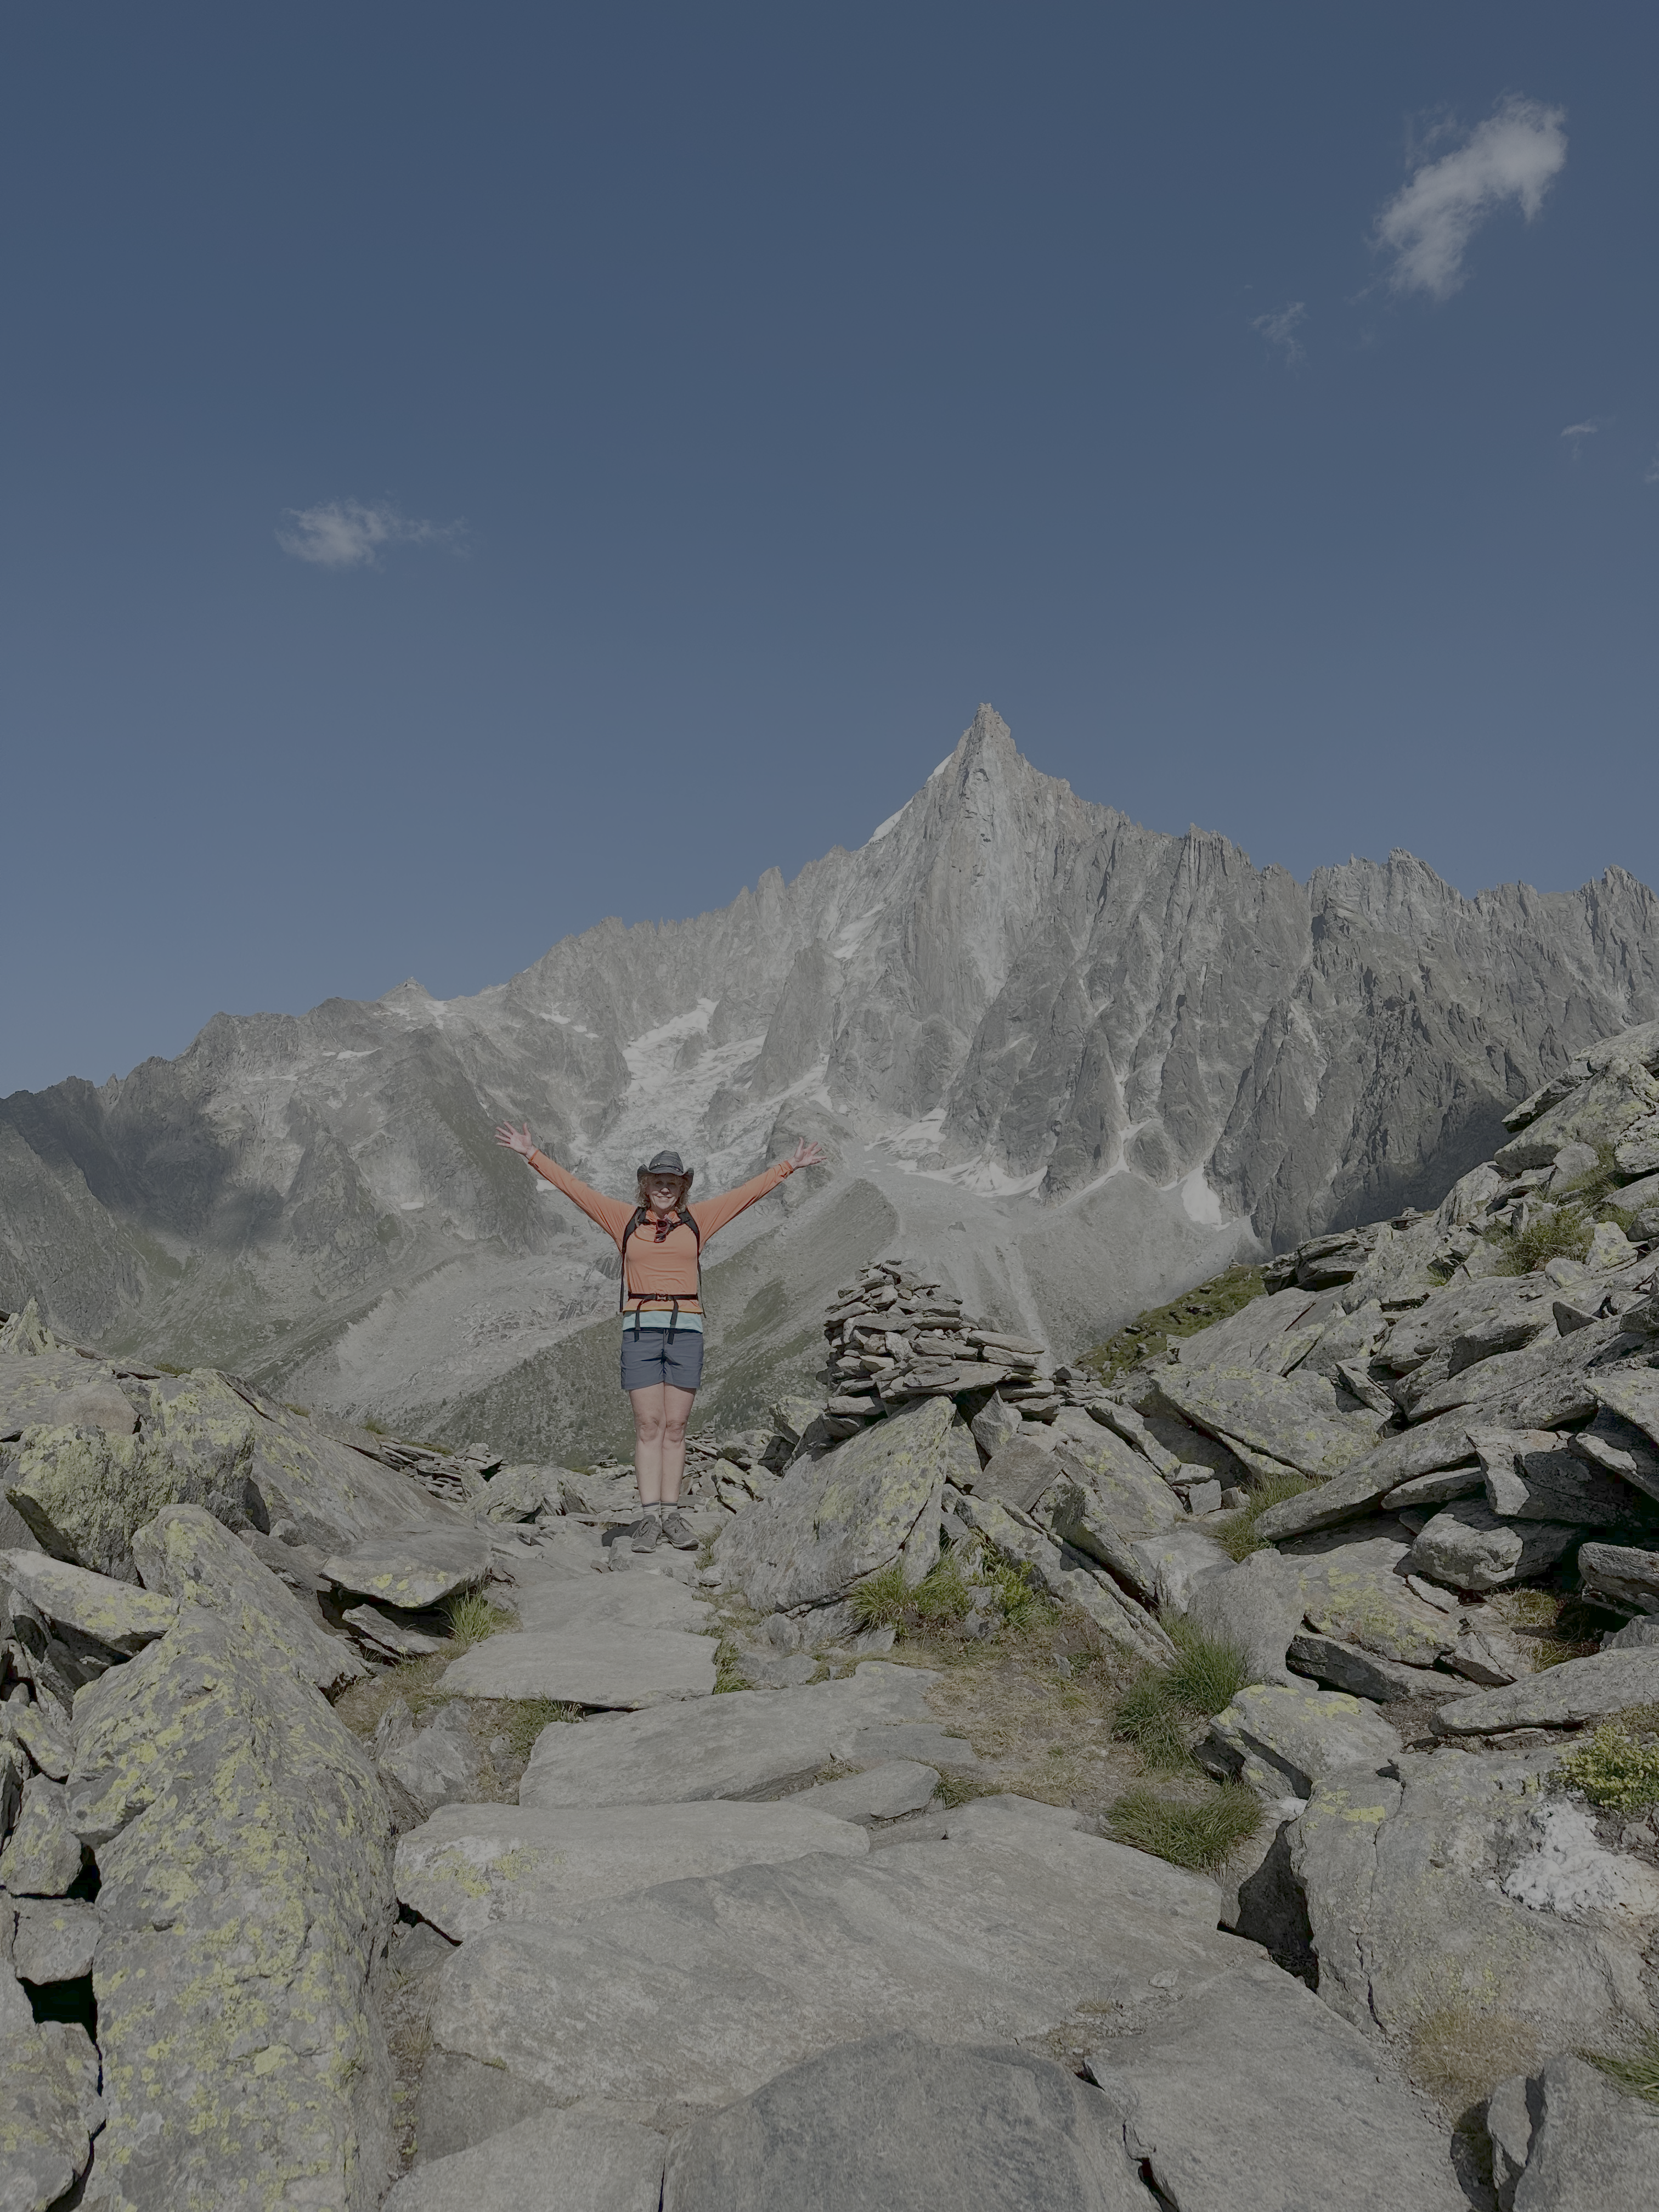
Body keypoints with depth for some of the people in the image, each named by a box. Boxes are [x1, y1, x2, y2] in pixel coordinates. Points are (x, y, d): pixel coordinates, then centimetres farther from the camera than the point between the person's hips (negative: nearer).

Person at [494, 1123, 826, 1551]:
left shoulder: (697, 1220, 11)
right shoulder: (625, 1220, 9)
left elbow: (749, 1192, 16)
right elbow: (573, 1187, 10)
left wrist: (789, 1166, 17)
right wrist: (532, 1155, 7)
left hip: (686, 1328, 1)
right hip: (640, 1328, -1)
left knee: (675, 1426, 3)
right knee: (648, 1424, -3)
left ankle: (671, 1515, 6)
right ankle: (649, 1516, -2)